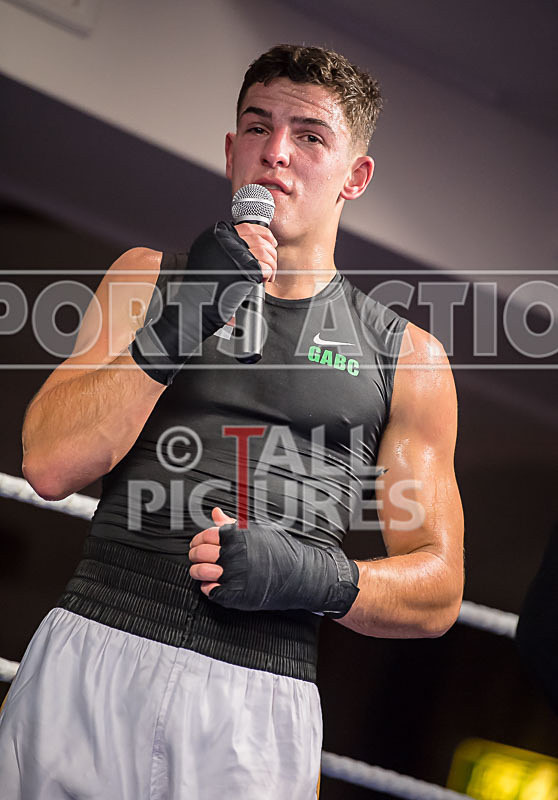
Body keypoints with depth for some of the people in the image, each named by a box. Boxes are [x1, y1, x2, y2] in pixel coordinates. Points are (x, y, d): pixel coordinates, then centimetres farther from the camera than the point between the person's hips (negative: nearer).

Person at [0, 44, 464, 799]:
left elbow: (437, 593, 10)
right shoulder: (147, 278, 13)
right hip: (92, 658, 1)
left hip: (258, 708, 0)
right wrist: (175, 328, -10)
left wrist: (319, 580, -10)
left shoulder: (406, 357, 10)